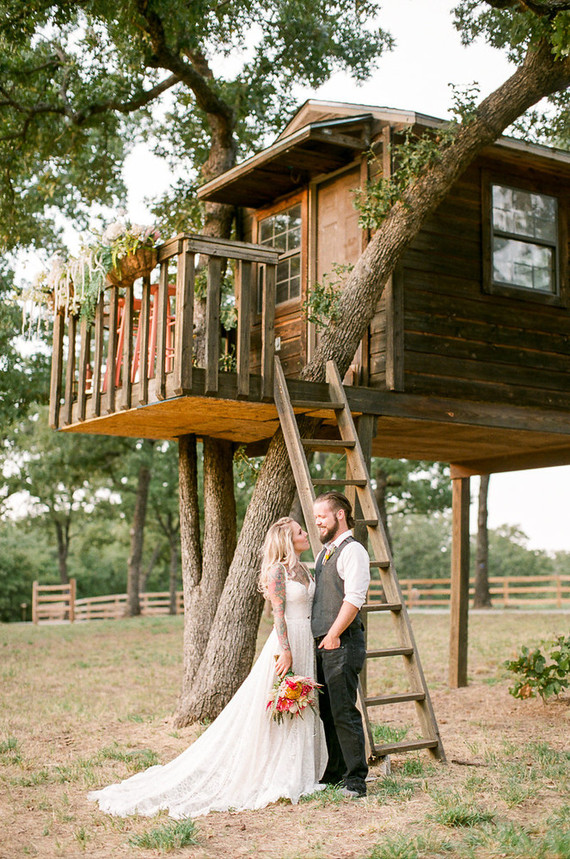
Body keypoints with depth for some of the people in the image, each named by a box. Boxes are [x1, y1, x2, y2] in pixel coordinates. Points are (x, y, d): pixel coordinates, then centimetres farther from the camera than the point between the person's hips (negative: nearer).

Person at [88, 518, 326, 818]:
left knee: (301, 712, 10)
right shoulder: (277, 570, -10)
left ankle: (295, 776, 18)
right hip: (286, 642, -8)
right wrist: (286, 651, -22)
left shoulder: (302, 569, 14)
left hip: (307, 643, 8)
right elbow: (278, 614, -15)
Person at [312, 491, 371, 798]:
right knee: (326, 712, 13)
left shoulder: (353, 551, -9)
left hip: (342, 643, -9)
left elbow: (354, 599, -18)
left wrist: (334, 635, -19)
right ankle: (333, 773, 22)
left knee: (344, 712, -8)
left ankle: (355, 780, -3)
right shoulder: (324, 552, 19)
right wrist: (320, 637, 17)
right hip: (322, 643, 9)